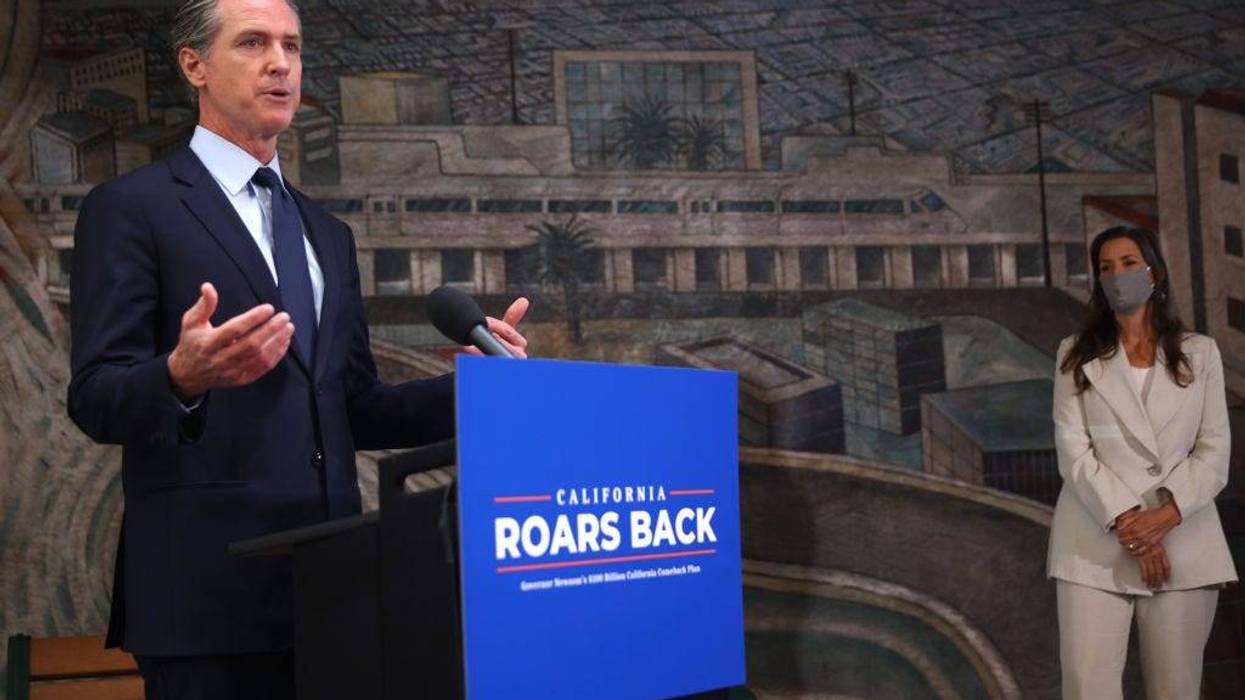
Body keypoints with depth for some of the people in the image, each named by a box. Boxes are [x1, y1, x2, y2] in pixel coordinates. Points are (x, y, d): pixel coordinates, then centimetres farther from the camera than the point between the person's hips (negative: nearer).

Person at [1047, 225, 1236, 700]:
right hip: (1096, 544, -1)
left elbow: (1214, 450, 3)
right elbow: (1073, 451, -2)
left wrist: (1166, 514, -12)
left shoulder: (1200, 353, 10)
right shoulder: (1076, 356, 8)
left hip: (1183, 542, 1)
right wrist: (1126, 523, -13)